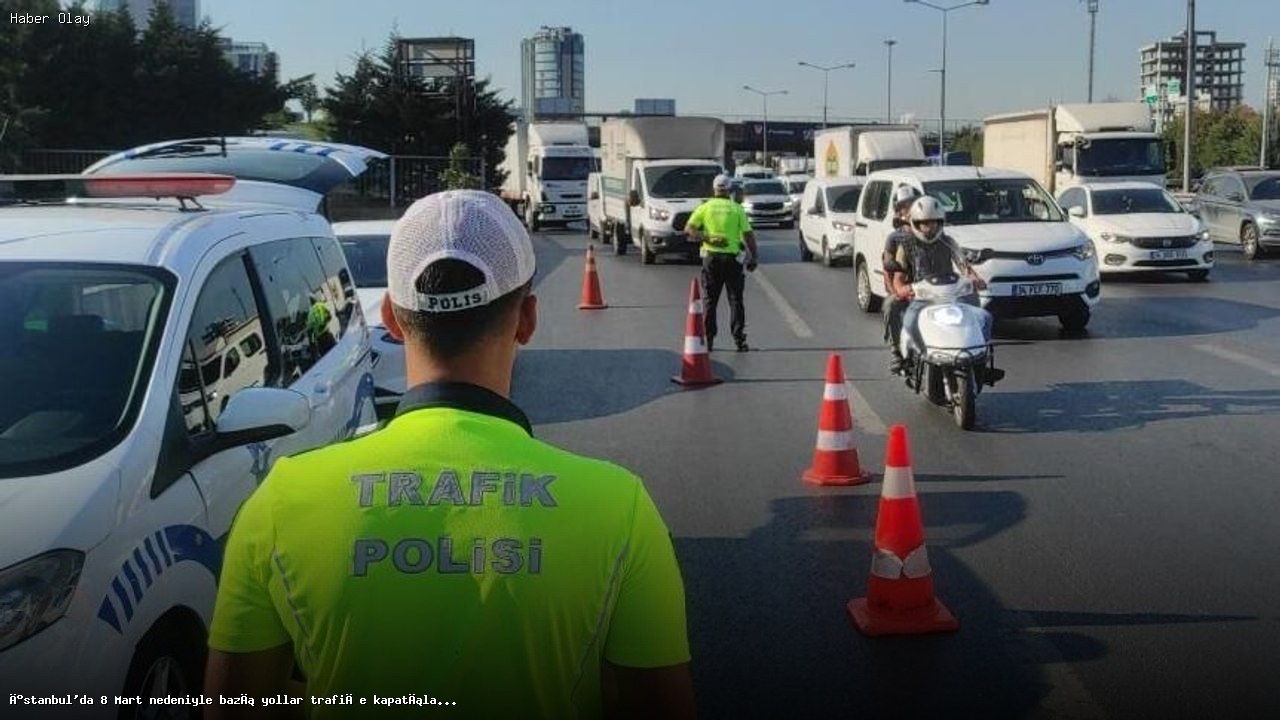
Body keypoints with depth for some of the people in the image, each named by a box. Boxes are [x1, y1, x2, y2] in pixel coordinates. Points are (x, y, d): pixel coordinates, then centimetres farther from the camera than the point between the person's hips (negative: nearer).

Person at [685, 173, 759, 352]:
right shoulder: (737, 209, 0)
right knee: (735, 300, 3)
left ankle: (708, 339, 9)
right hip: (733, 258, -1)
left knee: (710, 300, 9)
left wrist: (707, 238, -10)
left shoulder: (705, 207, 4)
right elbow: (748, 235, -4)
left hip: (711, 257, 1)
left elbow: (688, 229, -5)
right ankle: (739, 340, -3)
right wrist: (753, 257, 3)